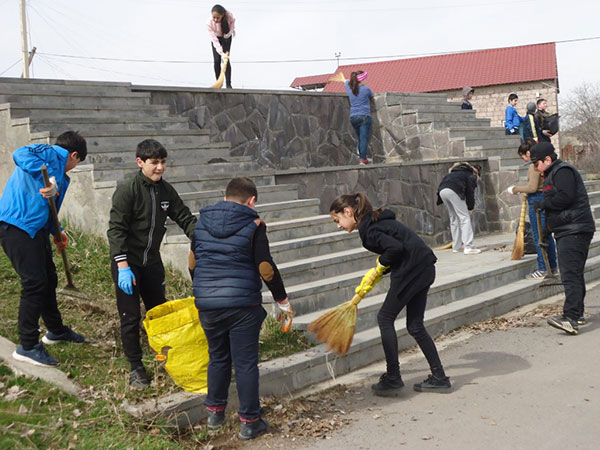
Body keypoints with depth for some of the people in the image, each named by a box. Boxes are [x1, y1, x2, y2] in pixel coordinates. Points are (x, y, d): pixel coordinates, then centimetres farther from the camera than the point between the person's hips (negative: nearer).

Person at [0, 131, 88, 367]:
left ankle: (56, 330, 38)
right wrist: (48, 180, -36)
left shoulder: (59, 174, 20)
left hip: (35, 229, 11)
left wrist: (56, 232, 33)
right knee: (35, 283, -8)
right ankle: (27, 346, 3)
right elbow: (21, 155, -30)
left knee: (48, 279, 20)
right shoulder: (52, 153, -8)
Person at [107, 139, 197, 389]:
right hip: (127, 263, -6)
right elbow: (116, 229, -19)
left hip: (152, 261, 6)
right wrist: (122, 266, -25)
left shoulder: (166, 190, 3)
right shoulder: (127, 188, -16)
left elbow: (185, 219, 5)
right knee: (131, 317, 0)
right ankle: (135, 367, 14)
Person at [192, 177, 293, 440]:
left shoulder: (201, 223, 7)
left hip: (207, 304, 4)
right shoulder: (252, 226, -7)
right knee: (246, 363, 4)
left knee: (218, 357, 21)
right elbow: (266, 268, -10)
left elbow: (193, 263, 15)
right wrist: (282, 300, 1)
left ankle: (215, 412, 31)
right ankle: (249, 422, 11)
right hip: (242, 304, -4)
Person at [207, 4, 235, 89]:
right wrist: (221, 53, -44)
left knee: (227, 60, -8)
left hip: (226, 38, 0)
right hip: (216, 38, 0)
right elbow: (214, 40, -37)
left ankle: (228, 84, -5)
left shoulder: (229, 16, -35)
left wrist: (231, 31, -13)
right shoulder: (209, 23, -37)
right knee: (217, 61, -4)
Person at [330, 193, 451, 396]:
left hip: (411, 271, -10)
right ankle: (439, 378, 17)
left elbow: (395, 248, -23)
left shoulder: (367, 229, -12)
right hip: (424, 269, 10)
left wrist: (380, 267, -5)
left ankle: (393, 378, 6)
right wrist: (373, 276, 21)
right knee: (415, 326, 13)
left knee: (385, 318, 2)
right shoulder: (376, 221, 18)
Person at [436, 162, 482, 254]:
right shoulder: (471, 175, 18)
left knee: (453, 218, 19)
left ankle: (456, 246, 23)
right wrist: (470, 206, 18)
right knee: (464, 218, -4)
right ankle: (468, 247, -13)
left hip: (442, 190, 7)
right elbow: (470, 192, 8)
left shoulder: (454, 172, 38)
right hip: (453, 191, -7)